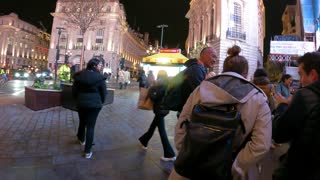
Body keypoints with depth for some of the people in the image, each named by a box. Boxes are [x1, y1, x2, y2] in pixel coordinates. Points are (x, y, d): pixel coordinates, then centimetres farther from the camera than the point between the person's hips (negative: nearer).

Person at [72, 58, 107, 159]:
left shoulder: (79, 75, 1)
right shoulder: (100, 78, -10)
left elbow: (74, 91, 5)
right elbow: (103, 93, -5)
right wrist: (100, 102, 13)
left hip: (81, 103, 4)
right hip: (94, 104, -3)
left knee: (82, 122, 25)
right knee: (91, 126, 3)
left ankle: (81, 139, 50)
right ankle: (87, 151, 9)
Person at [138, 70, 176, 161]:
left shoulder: (162, 87, -21)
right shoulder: (167, 85, 4)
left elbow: (154, 97, -21)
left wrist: (150, 89, -5)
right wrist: (154, 88, 1)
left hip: (160, 110, -9)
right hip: (164, 109, 9)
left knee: (162, 131, -3)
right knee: (153, 126, 25)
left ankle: (170, 154, 4)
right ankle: (144, 141, 48)